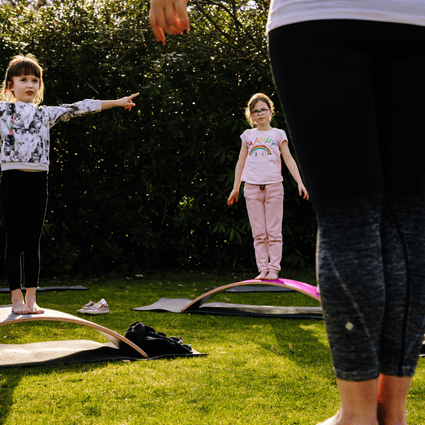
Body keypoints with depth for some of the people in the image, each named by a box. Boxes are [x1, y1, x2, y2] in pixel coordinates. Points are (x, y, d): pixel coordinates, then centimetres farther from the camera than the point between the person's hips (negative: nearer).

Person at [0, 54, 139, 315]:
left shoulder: (45, 114, 13)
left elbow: (78, 109, 14)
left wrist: (117, 102, 15)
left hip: (38, 180, 3)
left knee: (33, 241, 5)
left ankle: (31, 298, 10)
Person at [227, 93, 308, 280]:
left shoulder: (278, 134, 8)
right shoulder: (248, 135, 12)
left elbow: (288, 160, 5)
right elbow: (240, 163, 17)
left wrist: (300, 182, -4)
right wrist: (235, 188, 16)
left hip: (273, 186, -2)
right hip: (252, 187, 2)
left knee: (274, 232, -3)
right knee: (259, 233, 1)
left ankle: (274, 269, 0)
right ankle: (263, 269, 3)